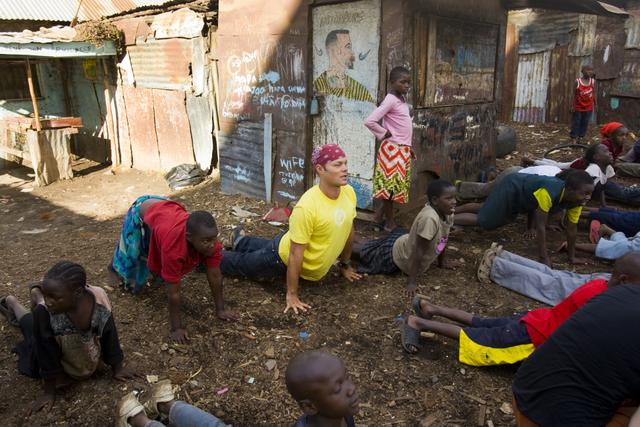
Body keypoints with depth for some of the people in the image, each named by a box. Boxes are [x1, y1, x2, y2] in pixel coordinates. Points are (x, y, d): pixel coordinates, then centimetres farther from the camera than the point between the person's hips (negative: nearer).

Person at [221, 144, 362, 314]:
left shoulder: (349, 193, -17)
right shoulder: (307, 207, -39)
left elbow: (349, 231, 0)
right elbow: (295, 254, -32)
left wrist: (346, 265, 10)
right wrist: (291, 295, -25)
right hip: (285, 256, -7)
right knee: (240, 263, 18)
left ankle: (241, 242, 63)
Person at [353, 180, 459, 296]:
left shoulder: (447, 213, -13)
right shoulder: (429, 218, -39)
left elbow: (443, 240, 4)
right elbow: (419, 251, -34)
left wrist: (442, 262, 15)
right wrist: (411, 282, -29)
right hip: (399, 255, -8)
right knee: (367, 253, 14)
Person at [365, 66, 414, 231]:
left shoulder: (402, 98, 13)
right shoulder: (390, 100, -15)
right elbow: (369, 121, -24)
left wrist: (408, 147, 17)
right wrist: (385, 134, -12)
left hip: (402, 149, 9)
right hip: (393, 149, -9)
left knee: (396, 185, 13)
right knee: (390, 185, 0)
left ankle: (378, 217, 23)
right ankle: (389, 222, 11)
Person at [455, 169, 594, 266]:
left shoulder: (576, 199, -23)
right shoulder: (549, 192, -44)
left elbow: (572, 228, -12)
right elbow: (541, 225, -38)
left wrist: (572, 256, -6)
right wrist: (544, 259, -33)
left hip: (524, 191, 7)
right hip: (511, 188, -7)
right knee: (482, 220, -2)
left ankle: (451, 210, 39)